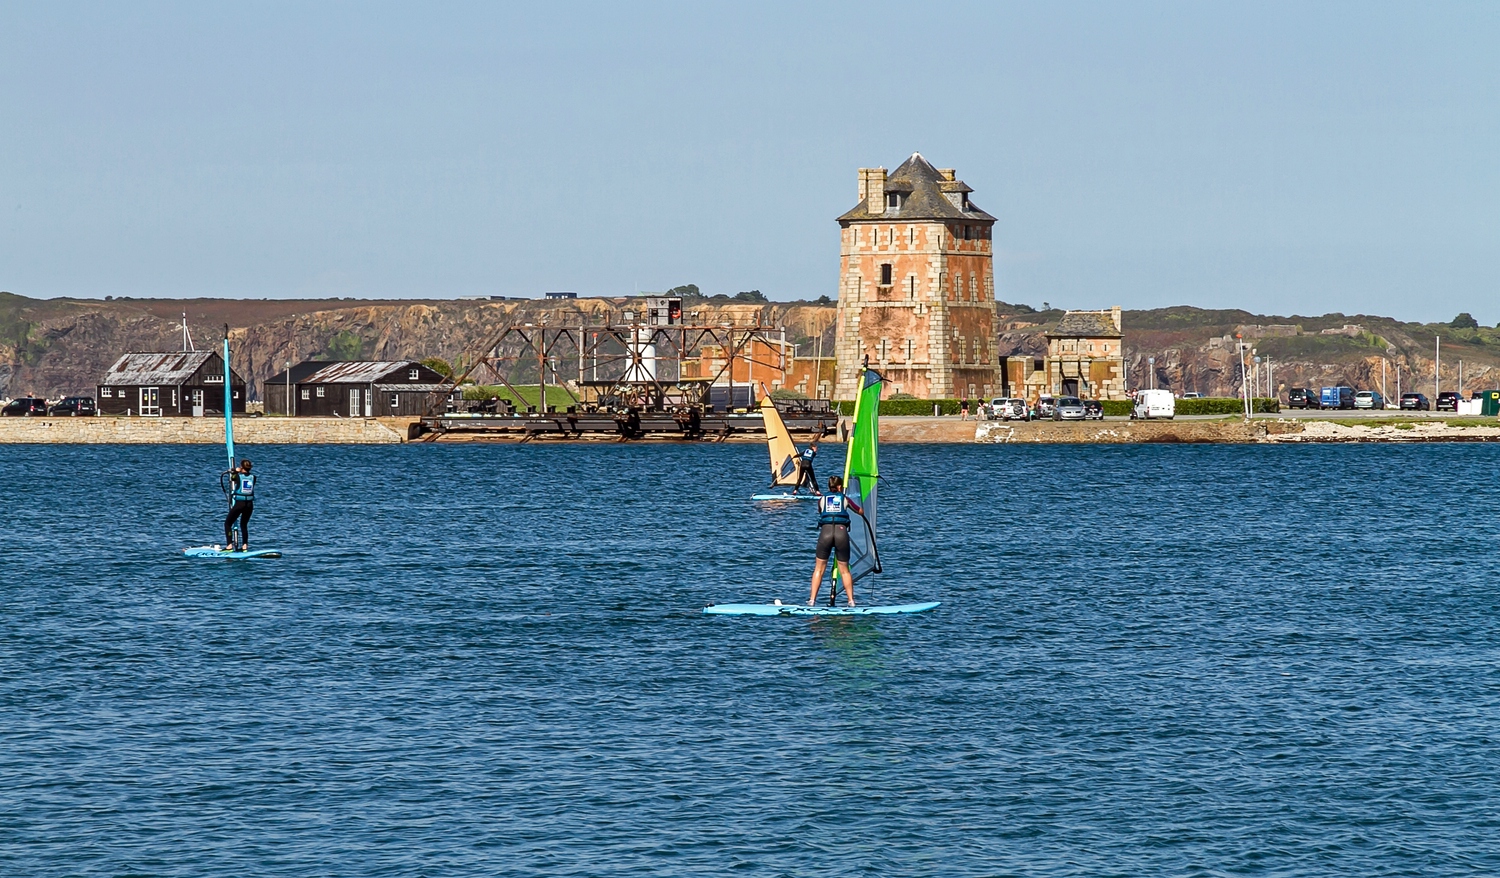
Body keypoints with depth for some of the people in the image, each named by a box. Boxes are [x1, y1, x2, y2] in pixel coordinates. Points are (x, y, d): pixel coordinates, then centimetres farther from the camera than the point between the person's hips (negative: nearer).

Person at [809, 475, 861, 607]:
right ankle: (851, 601, 10)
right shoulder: (845, 499, 18)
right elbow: (861, 512, 34)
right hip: (841, 531, 0)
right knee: (844, 570, 11)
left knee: (819, 569, 9)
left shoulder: (822, 500, 19)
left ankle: (812, 600, 0)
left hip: (825, 531, 0)